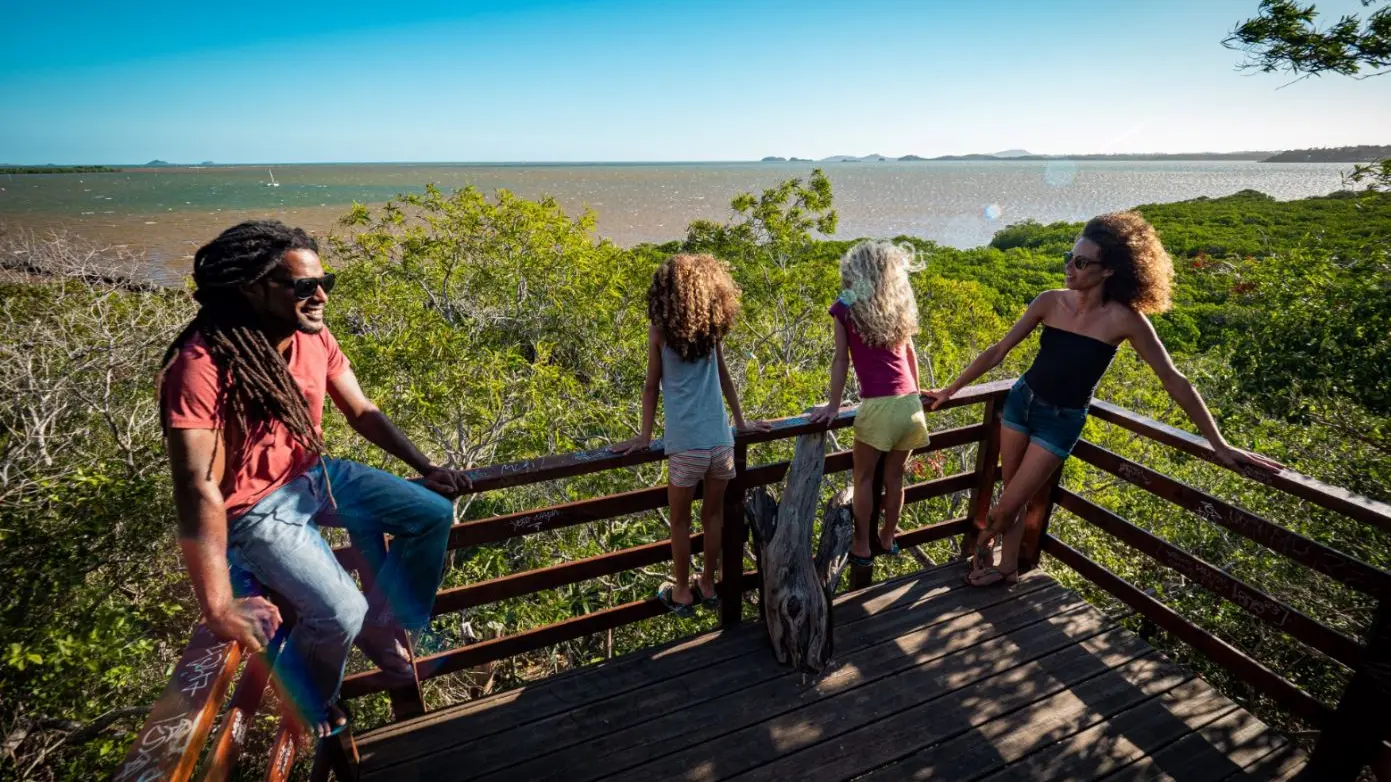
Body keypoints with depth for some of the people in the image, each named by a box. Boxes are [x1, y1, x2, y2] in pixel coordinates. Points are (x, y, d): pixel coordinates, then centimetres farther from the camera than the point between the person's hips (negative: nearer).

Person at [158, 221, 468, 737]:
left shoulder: (313, 338, -8)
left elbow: (362, 413, 3)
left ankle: (380, 628, 20)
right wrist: (219, 607, -37)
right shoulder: (202, 364, -30)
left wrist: (425, 468, 0)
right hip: (256, 509, -7)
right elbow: (198, 489, -34)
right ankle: (306, 697, 18)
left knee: (433, 515, -1)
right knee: (341, 614, -20)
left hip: (315, 475, 7)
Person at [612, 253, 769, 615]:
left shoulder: (660, 331, -3)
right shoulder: (712, 328, 6)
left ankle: (682, 593, 30)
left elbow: (652, 386, 1)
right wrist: (741, 423, 25)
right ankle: (708, 586, 35)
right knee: (713, 515, 19)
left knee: (680, 522, 15)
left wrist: (645, 436, 9)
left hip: (686, 444, -3)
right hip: (721, 440, 4)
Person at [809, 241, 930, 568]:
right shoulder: (897, 304, 12)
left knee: (864, 479, 12)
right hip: (910, 403, 5)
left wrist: (833, 406, 5)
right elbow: (909, 353, 19)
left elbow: (841, 361, -2)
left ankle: (862, 548, 21)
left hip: (877, 406, -5)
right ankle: (888, 539, 34)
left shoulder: (845, 308, -2)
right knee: (894, 478, 18)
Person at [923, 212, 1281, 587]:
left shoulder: (1125, 320, -16)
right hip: (1021, 401, 3)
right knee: (1013, 497, 14)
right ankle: (1008, 566, 36)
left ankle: (982, 543, 32)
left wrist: (1219, 445, -6)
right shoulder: (1050, 302, -8)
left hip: (1062, 422, -3)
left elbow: (1174, 381, -9)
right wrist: (949, 390, 1)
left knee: (1009, 505, 1)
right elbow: (998, 351, -1)